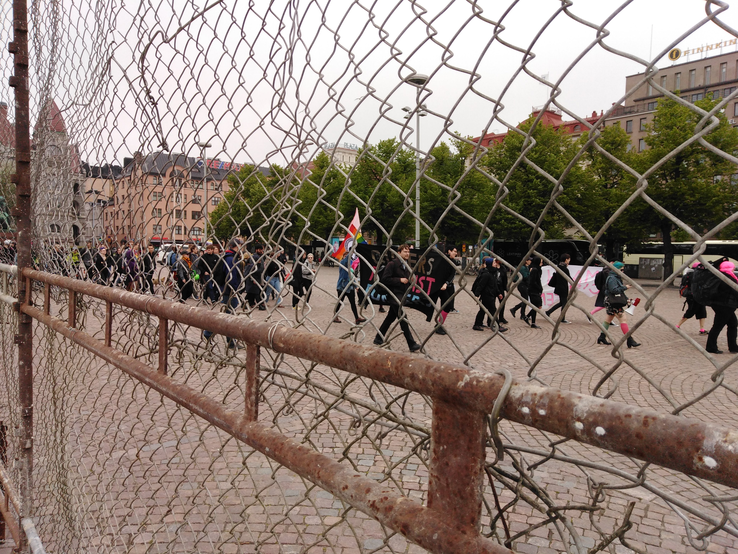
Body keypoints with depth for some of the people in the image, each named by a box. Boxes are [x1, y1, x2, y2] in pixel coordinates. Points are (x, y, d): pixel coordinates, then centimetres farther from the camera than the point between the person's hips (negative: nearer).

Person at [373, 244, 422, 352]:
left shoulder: (407, 266, 16)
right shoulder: (392, 264, -10)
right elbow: (385, 279, -16)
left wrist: (410, 280, 3)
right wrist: (400, 280, -19)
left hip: (402, 295, 9)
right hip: (394, 294, -9)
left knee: (391, 317, 14)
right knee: (403, 319, -10)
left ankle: (378, 339, 26)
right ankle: (412, 344, -9)